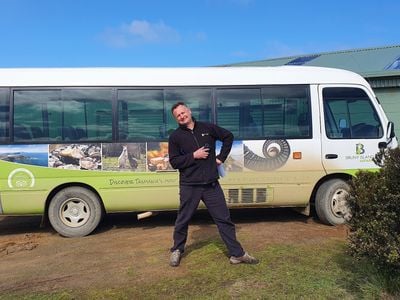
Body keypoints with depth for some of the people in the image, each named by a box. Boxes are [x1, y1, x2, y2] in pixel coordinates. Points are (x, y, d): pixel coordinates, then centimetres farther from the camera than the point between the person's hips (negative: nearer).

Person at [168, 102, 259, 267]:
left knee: (224, 219, 6)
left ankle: (237, 254, 16)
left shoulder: (207, 127, 4)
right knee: (183, 220, 11)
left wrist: (221, 157, 7)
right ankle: (177, 250, 33)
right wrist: (194, 156, -16)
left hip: (211, 184, 2)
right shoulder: (175, 136, -1)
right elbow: (174, 162, -5)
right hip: (189, 186, -1)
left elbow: (228, 136, 16)